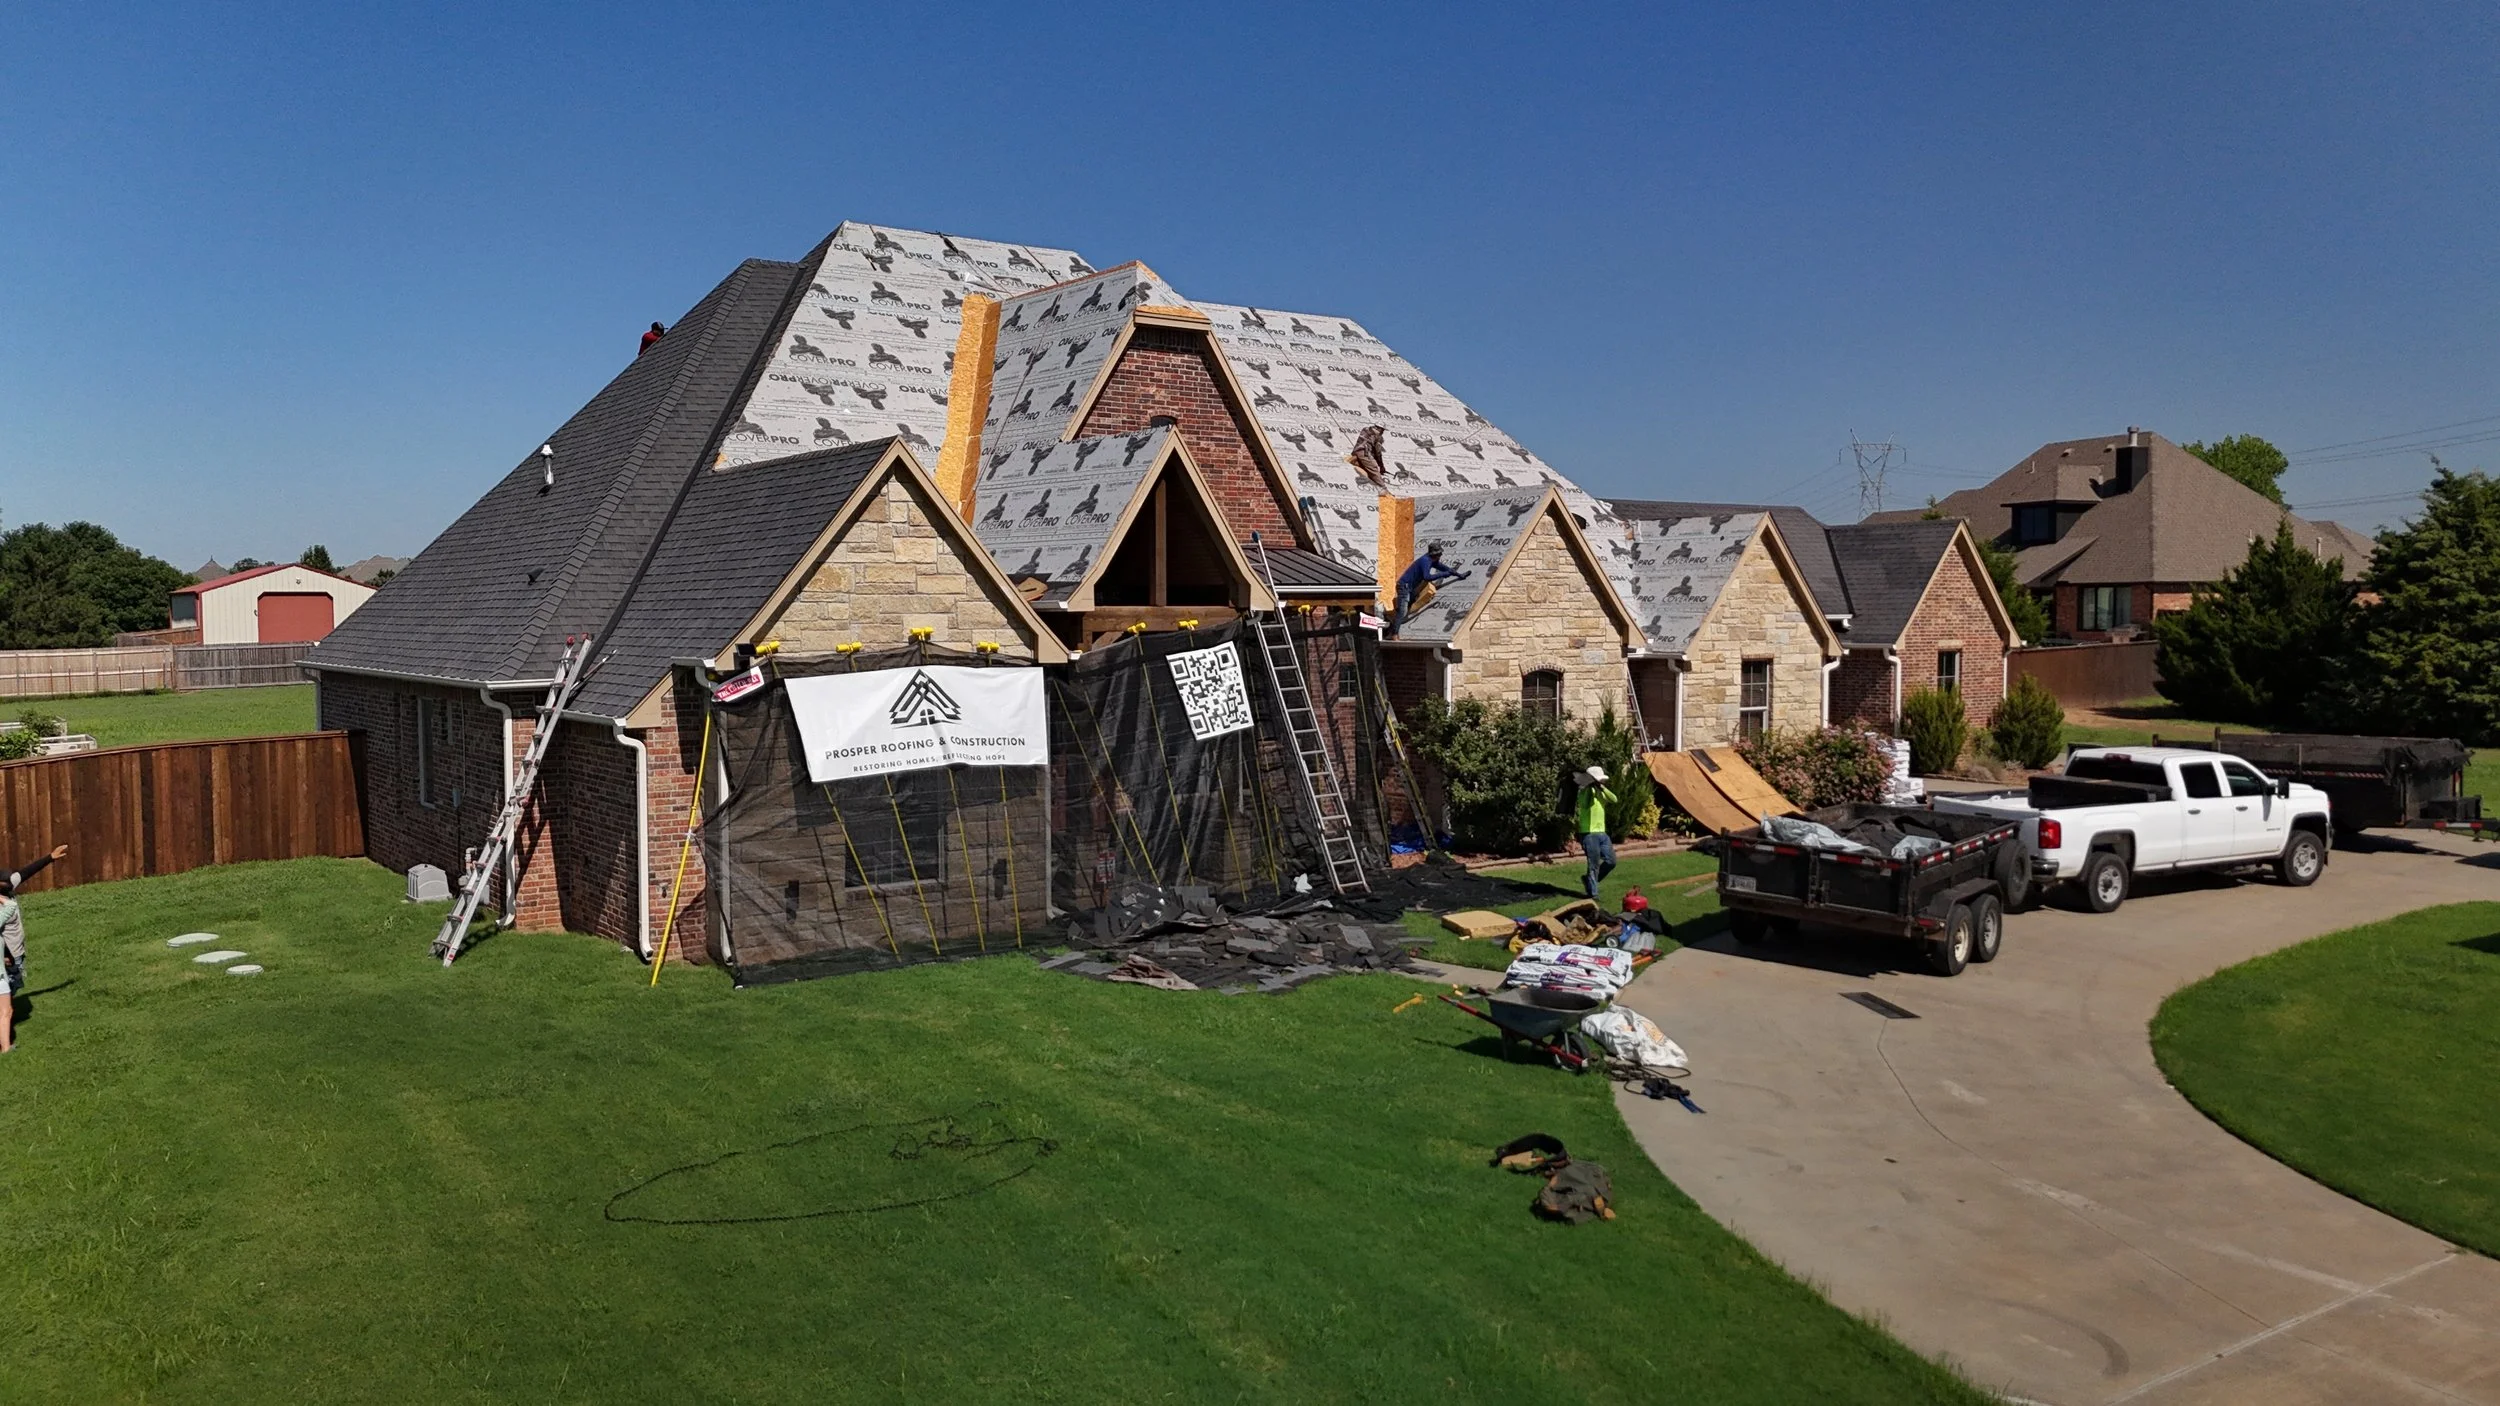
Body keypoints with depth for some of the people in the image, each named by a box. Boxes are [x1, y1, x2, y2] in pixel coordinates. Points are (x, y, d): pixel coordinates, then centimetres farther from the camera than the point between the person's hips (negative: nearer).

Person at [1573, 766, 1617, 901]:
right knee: (1594, 865, -5)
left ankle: (1589, 881, 24)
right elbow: (1585, 804, -28)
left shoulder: (1601, 793, 14)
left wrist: (1602, 787, -12)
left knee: (1611, 861, 7)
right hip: (1589, 834, -8)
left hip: (1602, 833, 8)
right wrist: (1590, 786, -26)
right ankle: (1592, 893, 5)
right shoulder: (1584, 791, -8)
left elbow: (1614, 800, -2)